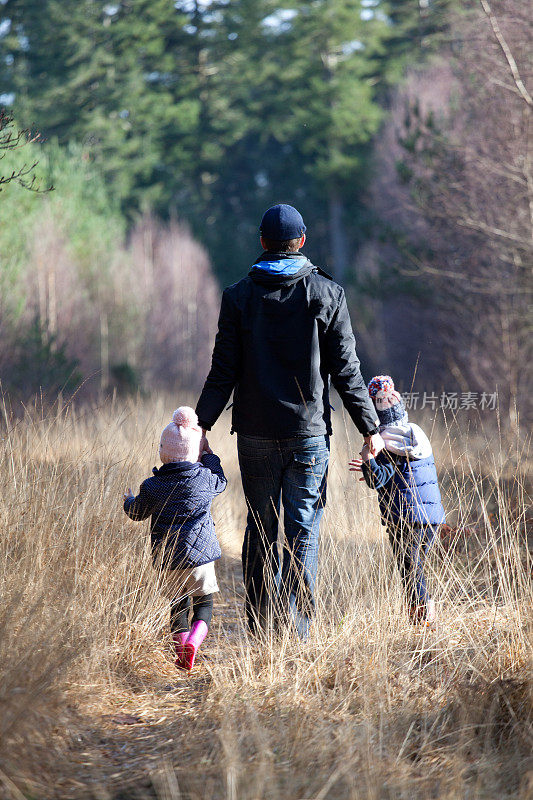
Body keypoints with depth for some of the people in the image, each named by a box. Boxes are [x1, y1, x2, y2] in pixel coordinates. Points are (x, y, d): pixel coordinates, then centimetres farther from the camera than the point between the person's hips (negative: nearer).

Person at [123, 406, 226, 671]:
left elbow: (137, 512, 15)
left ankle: (181, 648, 7)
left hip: (166, 558, 1)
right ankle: (194, 640, -18)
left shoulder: (152, 486, -1)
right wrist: (209, 456, 32)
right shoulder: (204, 478, -4)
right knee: (204, 602, 5)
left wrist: (129, 501, 37)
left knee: (177, 605, 14)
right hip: (200, 551, -1)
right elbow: (220, 481, 20)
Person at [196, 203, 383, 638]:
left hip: (255, 433, 1)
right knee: (304, 529, 1)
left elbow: (224, 371, -1)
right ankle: (295, 626, -11)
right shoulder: (326, 293, -2)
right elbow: (346, 370, -2)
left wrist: (202, 425, 6)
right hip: (309, 431, -1)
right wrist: (371, 428, 5)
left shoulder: (239, 296, 1)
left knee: (260, 526, 12)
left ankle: (260, 623, 14)